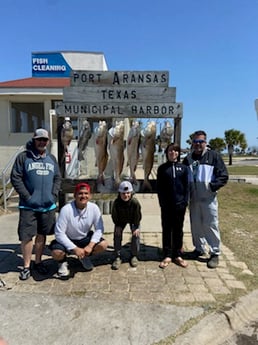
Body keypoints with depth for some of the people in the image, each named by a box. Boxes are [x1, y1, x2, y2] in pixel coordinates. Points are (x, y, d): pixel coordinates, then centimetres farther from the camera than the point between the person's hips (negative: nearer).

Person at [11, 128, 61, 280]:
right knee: (27, 236, 1)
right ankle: (26, 266, 19)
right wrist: (27, 196, -11)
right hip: (28, 206, -3)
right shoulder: (23, 157, -2)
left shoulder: (52, 158, 11)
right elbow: (15, 178, -6)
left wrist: (54, 194, -1)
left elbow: (58, 178, 13)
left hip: (48, 206, 4)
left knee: (42, 235, 14)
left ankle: (38, 262, 30)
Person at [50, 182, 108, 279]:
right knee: (56, 253, -32)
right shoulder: (66, 209, -27)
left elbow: (99, 229, -11)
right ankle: (63, 262, 8)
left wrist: (90, 246, -23)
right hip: (67, 240, -3)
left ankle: (84, 256, 14)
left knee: (103, 245, -19)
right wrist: (75, 249, -28)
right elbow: (59, 233, -24)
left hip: (85, 238, 3)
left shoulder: (94, 208, -18)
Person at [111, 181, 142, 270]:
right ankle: (117, 257, 4)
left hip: (133, 221, -1)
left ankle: (134, 256, 11)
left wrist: (136, 227, -19)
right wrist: (117, 226, -16)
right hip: (121, 221, 1)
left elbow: (138, 216, -20)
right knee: (117, 235, -10)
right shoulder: (116, 202, -32)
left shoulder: (135, 202, -35)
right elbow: (114, 216, -15)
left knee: (136, 235, -10)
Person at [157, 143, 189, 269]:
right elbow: (159, 187, 0)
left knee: (178, 230, 10)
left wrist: (185, 201, -5)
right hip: (166, 205, -1)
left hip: (180, 204, 1)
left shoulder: (183, 168, 5)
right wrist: (162, 202, -7)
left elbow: (186, 186, 4)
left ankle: (178, 255, 21)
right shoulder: (162, 168, 2)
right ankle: (167, 256, 16)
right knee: (167, 230, 6)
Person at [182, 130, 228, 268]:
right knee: (196, 225, 14)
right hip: (193, 199, 4)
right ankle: (199, 248, 31)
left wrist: (212, 186, -19)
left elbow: (223, 175, -7)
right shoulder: (188, 159, 7)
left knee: (211, 225, 1)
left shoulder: (214, 156, -4)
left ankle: (215, 253, 15)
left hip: (208, 198, -4)